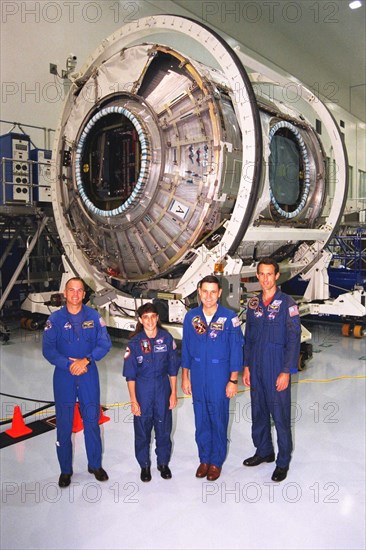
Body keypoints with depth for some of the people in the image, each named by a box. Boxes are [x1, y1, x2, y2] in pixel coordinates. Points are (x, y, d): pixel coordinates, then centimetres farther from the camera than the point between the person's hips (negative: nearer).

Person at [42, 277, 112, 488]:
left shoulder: (94, 316, -1)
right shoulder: (55, 318, -3)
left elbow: (105, 343, -4)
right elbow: (48, 349, -7)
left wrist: (86, 360, -17)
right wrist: (69, 364, -17)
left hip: (89, 374, 1)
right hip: (63, 375, 0)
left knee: (92, 420, 9)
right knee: (64, 424, 7)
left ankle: (95, 465, 27)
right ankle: (66, 470, 24)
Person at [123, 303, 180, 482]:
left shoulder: (166, 338, -5)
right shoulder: (135, 342, -9)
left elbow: (173, 368, 2)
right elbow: (130, 374, -5)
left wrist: (173, 393, 1)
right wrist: (133, 400, -7)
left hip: (163, 388, 1)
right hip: (142, 390, -1)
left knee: (164, 427, 11)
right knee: (142, 429, 9)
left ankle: (163, 462, 33)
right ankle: (144, 465, 30)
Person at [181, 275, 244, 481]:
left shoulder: (230, 317, -11)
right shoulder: (191, 317, -2)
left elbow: (236, 350, -7)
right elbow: (186, 349, 5)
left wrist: (233, 380, -7)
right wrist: (185, 377, 7)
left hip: (220, 378, -3)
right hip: (198, 378, 3)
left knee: (219, 420, 9)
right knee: (201, 420, 14)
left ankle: (217, 461, 28)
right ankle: (204, 458, 32)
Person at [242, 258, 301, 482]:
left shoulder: (287, 303, -8)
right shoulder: (253, 304, 8)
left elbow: (294, 339, -10)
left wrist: (287, 371, -13)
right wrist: (246, 366, 10)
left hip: (277, 370, -5)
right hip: (256, 369, 5)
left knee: (280, 415, 2)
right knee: (259, 412, 16)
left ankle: (283, 461, 19)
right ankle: (264, 451, 34)